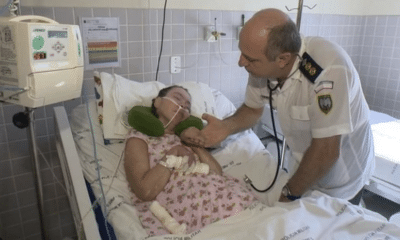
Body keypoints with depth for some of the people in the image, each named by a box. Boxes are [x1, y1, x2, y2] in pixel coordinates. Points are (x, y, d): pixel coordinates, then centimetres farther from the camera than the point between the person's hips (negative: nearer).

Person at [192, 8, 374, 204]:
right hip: (303, 168, 5)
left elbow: (326, 151, -32)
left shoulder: (328, 70, -37)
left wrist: (290, 194, -19)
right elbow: (253, 109, 0)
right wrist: (226, 126, -20)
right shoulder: (261, 65, -19)